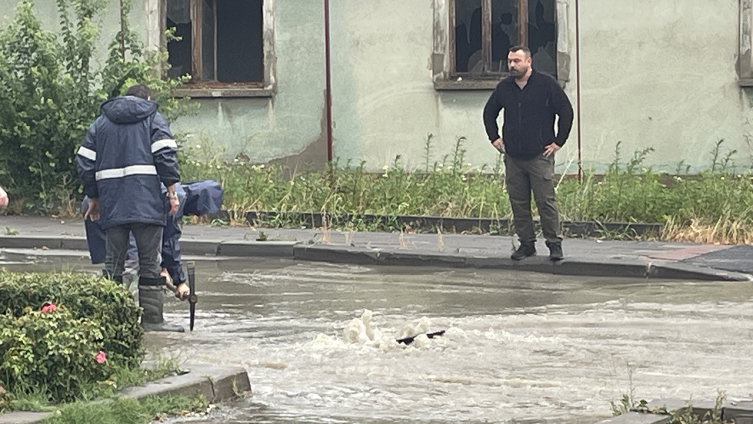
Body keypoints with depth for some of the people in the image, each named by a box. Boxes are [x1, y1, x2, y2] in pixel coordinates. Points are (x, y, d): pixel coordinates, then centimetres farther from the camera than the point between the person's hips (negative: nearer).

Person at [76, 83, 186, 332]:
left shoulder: (100, 123, 18)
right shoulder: (153, 119, 8)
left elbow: (85, 162, 14)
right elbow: (165, 155, -5)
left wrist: (93, 198, 20)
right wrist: (172, 191, -4)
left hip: (111, 204, 3)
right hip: (146, 201, -3)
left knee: (113, 262, 6)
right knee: (150, 261, 0)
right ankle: (151, 318, -2)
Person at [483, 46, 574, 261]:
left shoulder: (546, 84, -3)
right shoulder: (504, 88, 10)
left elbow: (566, 112, 0)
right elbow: (489, 113, 26)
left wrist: (558, 142, -3)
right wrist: (494, 138, 15)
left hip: (540, 155, -5)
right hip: (513, 157, 5)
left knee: (546, 201, -7)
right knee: (518, 203, 5)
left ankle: (554, 243, -1)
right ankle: (526, 243, 13)